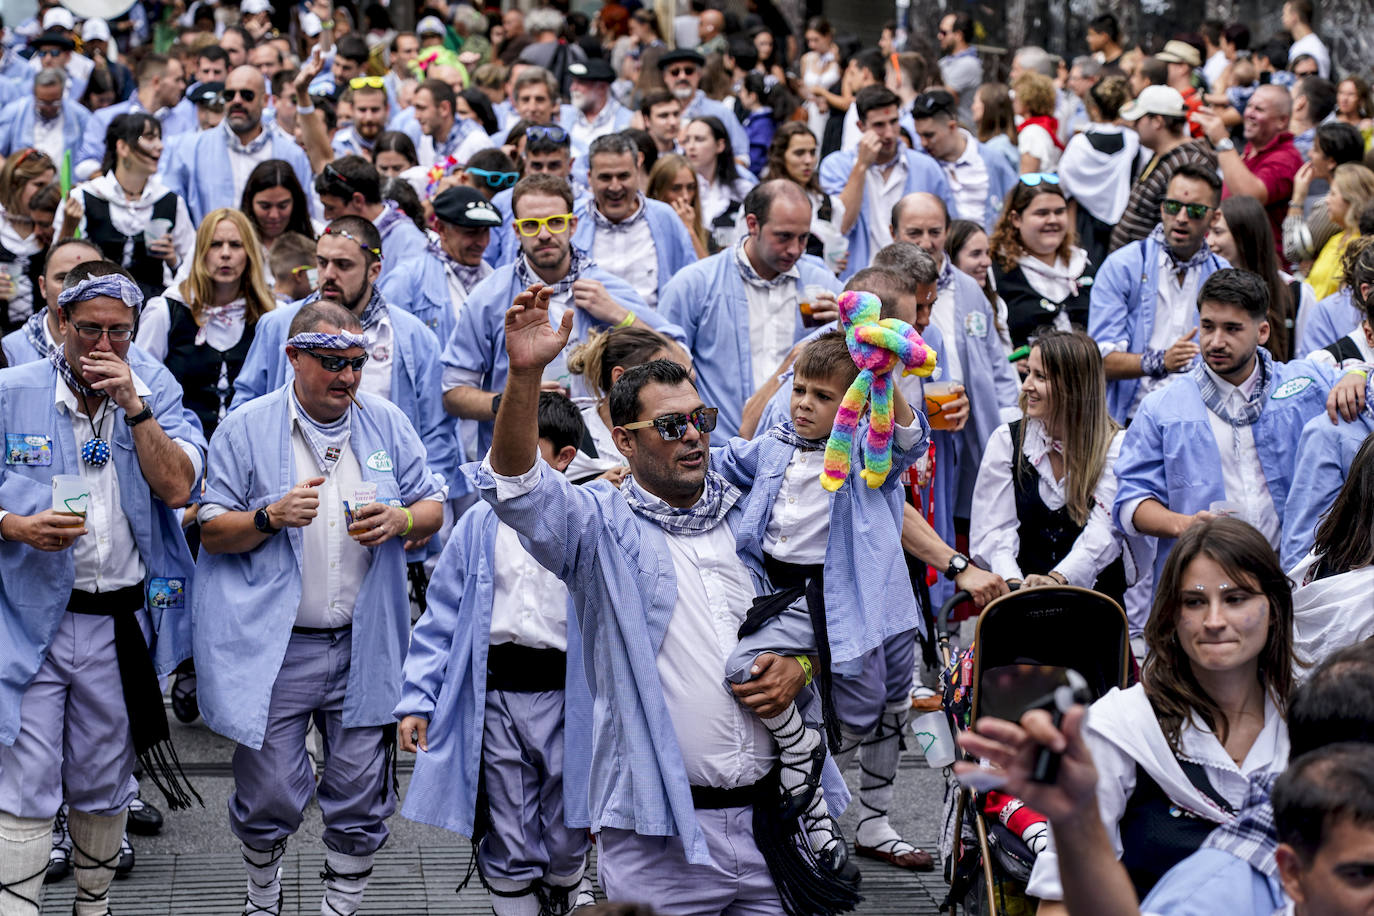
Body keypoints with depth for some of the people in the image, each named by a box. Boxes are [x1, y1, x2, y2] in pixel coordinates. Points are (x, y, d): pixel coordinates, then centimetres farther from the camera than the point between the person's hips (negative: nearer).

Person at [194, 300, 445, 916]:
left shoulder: (387, 424, 7)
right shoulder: (247, 429, -1)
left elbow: (433, 507, 11)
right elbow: (212, 531, -1)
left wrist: (400, 521, -11)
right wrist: (273, 517, -18)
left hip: (363, 647, 2)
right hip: (275, 648, -2)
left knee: (361, 798, 3)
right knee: (270, 793, 2)